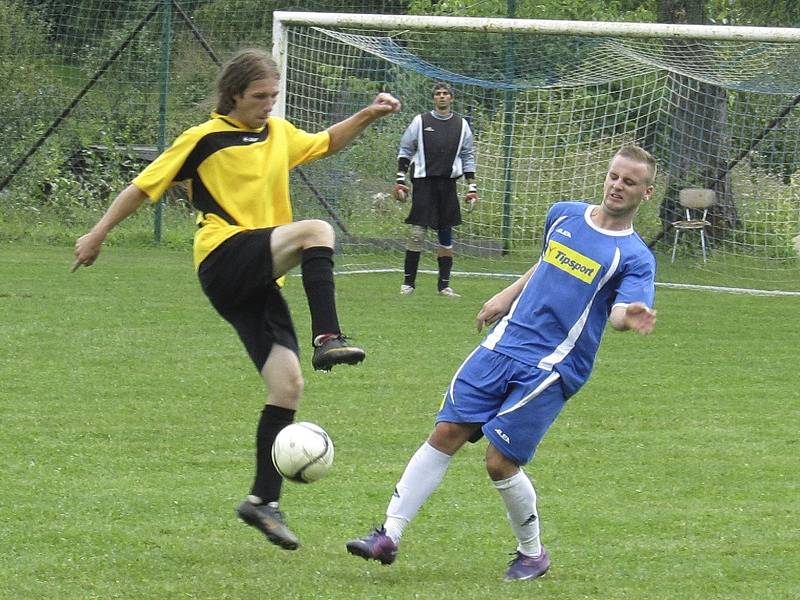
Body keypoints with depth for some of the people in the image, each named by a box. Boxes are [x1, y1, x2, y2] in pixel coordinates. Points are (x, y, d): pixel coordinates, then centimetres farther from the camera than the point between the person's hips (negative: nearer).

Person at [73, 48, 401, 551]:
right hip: (225, 259, -7)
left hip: (260, 279, 7)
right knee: (317, 230, -29)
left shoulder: (279, 133, 17)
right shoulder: (205, 140, -2)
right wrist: (98, 234, 4)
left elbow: (327, 144, 34)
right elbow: (145, 186, 3)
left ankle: (264, 500, 3)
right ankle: (328, 340, -37)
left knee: (288, 384, -3)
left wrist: (367, 116, 18)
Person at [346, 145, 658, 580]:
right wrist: (508, 296, 28)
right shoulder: (564, 215, 9)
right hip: (505, 343, 5)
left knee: (500, 461, -10)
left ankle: (532, 554, 14)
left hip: (551, 368, -5)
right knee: (446, 433, -3)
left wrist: (629, 316, -46)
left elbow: (620, 312, -25)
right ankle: (389, 536, 1)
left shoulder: (634, 257, -8)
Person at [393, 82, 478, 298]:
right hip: (424, 183, -2)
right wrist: (400, 180, 0)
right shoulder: (420, 122, 4)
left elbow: (468, 157, 13)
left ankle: (444, 284, 9)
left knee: (446, 235, 4)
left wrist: (472, 187, 7)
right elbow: (405, 151, 7)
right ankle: (408, 282, -3)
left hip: (448, 185, 2)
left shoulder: (461, 125, 10)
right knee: (417, 232, -9)